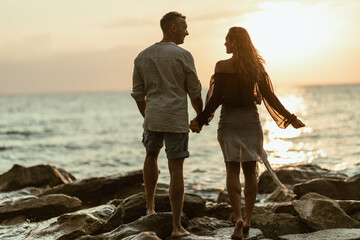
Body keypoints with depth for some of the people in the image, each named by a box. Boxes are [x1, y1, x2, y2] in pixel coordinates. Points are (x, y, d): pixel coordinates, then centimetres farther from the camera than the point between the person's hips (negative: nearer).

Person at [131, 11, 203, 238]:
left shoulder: (142, 56, 6)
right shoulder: (183, 56, -7)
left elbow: (138, 94, 11)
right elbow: (195, 92, -2)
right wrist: (201, 117, 15)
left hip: (152, 118, 4)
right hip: (177, 121, -4)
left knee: (151, 154, 30)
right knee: (176, 170, 0)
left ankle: (150, 206, 27)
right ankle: (177, 226, 1)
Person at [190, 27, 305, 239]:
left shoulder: (222, 66, -8)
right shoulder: (256, 67, -1)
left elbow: (216, 99, -11)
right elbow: (270, 97, -2)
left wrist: (200, 120, -5)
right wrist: (291, 118, 5)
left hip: (229, 120, -2)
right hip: (251, 120, 2)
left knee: (232, 169, 4)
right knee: (250, 170, 11)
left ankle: (238, 218, -13)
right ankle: (247, 219, 16)